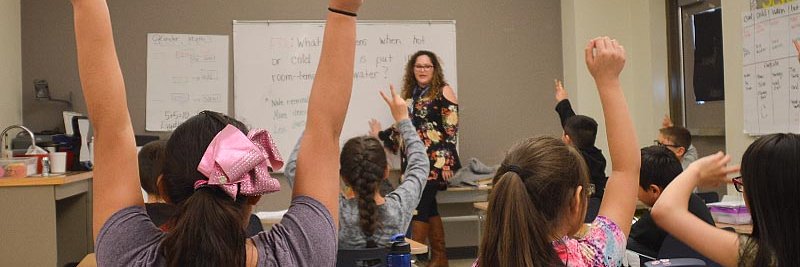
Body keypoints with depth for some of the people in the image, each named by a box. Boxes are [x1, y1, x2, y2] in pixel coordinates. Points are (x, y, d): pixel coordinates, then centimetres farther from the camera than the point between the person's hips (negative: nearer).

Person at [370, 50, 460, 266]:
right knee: (428, 207, 8)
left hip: (434, 161, -6)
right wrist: (381, 135, 32)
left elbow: (451, 128, -10)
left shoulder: (443, 91, -4)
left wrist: (447, 161, -16)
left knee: (420, 207, -9)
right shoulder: (410, 94, 16)